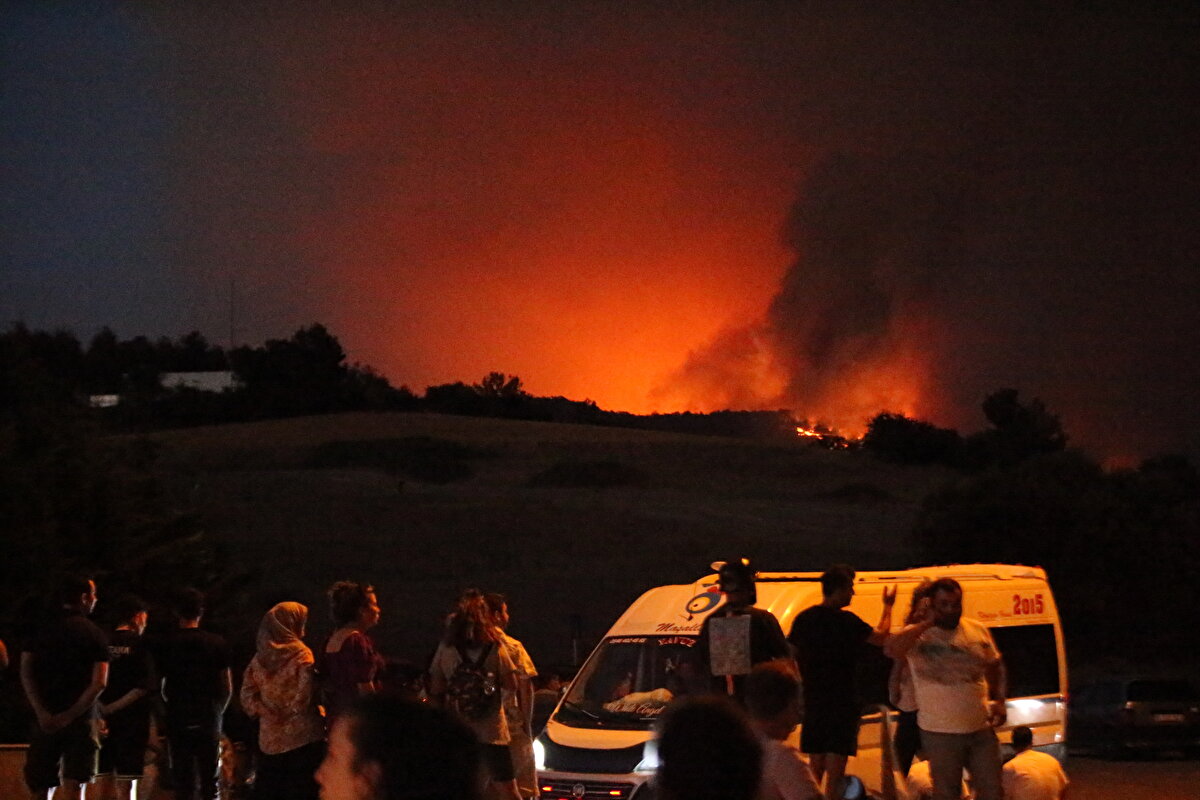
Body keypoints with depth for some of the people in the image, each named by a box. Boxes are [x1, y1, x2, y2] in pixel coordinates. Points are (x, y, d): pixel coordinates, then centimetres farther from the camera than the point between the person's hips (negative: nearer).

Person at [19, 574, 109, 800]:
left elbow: (25, 673, -4)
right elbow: (99, 683, -10)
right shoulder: (94, 634, -1)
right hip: (81, 721, -2)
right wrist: (70, 715, -8)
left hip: (46, 720, 2)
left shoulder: (40, 630, 6)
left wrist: (42, 713, -10)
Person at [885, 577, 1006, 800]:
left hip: (981, 729, 4)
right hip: (941, 732, -4)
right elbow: (891, 649, -30)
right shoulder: (918, 635, -9)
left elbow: (994, 666, 18)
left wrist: (999, 701, 4)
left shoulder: (978, 631, 5)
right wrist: (926, 624, -24)